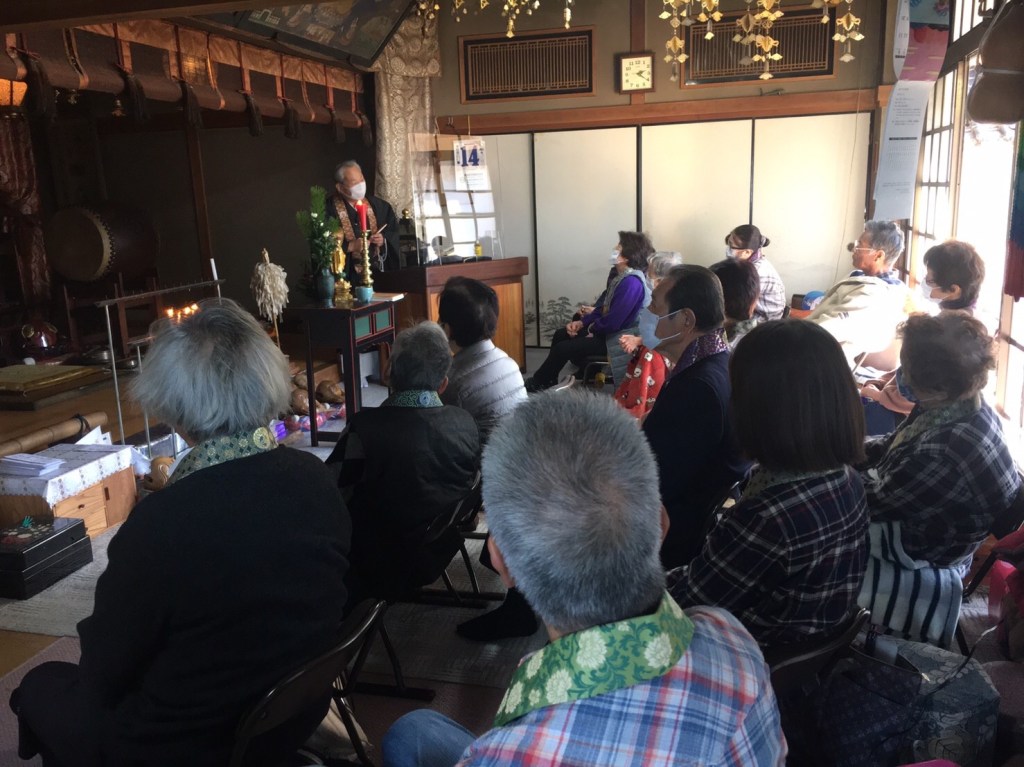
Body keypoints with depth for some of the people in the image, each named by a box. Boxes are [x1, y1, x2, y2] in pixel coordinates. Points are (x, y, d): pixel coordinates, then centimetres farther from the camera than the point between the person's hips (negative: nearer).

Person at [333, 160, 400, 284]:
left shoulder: (378, 205, 10)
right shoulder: (329, 210, -6)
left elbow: (394, 231, 15)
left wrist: (384, 240, -6)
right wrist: (350, 246, -18)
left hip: (379, 272, 4)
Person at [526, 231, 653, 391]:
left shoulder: (631, 282, -27)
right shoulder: (623, 276, 6)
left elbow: (613, 322, -29)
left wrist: (592, 329, -10)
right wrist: (582, 322, 4)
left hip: (613, 338, -11)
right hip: (603, 329, 11)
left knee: (562, 348, -9)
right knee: (560, 335, 13)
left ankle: (537, 384, 13)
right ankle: (548, 382, 22)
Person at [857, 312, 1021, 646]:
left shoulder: (943, 453, -39)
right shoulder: (964, 404, -11)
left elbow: (875, 503, -23)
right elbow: (893, 448, 5)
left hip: (921, 553, -8)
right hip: (913, 512, 8)